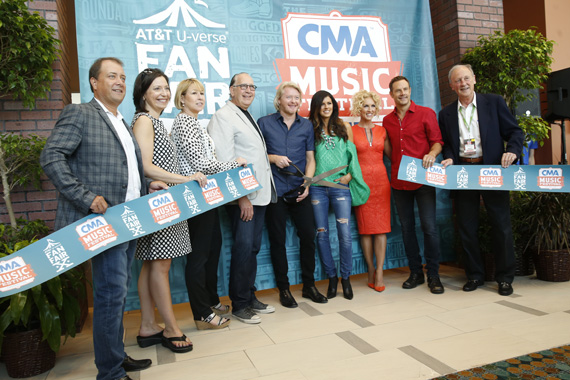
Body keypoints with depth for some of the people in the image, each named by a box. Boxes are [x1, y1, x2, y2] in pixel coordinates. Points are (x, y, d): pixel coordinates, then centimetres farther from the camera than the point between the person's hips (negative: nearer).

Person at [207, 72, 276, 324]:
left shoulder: (248, 117, 21)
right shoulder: (223, 116, -8)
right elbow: (224, 160, -16)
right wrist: (241, 196, -20)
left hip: (259, 194, 9)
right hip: (241, 197, -9)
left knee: (253, 247, 13)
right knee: (243, 248, -4)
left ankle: (250, 298, 26)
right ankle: (239, 305, 11)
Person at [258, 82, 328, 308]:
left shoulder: (306, 125, 11)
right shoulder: (265, 123, 4)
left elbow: (310, 158, 9)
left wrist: (306, 183, -4)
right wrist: (272, 158, -13)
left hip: (299, 191, 3)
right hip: (275, 190, -2)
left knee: (308, 236, 3)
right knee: (278, 240, 4)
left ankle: (309, 285, 20)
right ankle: (283, 288, 18)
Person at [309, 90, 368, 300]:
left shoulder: (344, 127, 11)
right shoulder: (311, 129, 7)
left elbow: (352, 154, 12)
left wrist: (349, 175, -2)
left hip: (340, 185, 0)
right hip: (317, 186, 0)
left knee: (345, 234, -5)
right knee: (322, 234, 4)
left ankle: (345, 278, 13)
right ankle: (331, 277, 20)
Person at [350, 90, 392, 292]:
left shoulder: (381, 130, 12)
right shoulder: (351, 131, 2)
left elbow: (391, 154, 13)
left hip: (381, 180, 3)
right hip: (361, 182, -2)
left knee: (381, 226, -3)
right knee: (365, 226, 1)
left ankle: (379, 271, 2)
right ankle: (371, 270, 12)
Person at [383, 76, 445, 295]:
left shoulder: (426, 113, 2)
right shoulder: (387, 120, 12)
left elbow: (437, 141, -1)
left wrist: (432, 153, -21)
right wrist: (395, 168, 5)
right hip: (399, 181, 4)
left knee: (429, 227, -5)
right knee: (406, 227, 8)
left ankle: (433, 275, 7)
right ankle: (415, 272, 20)